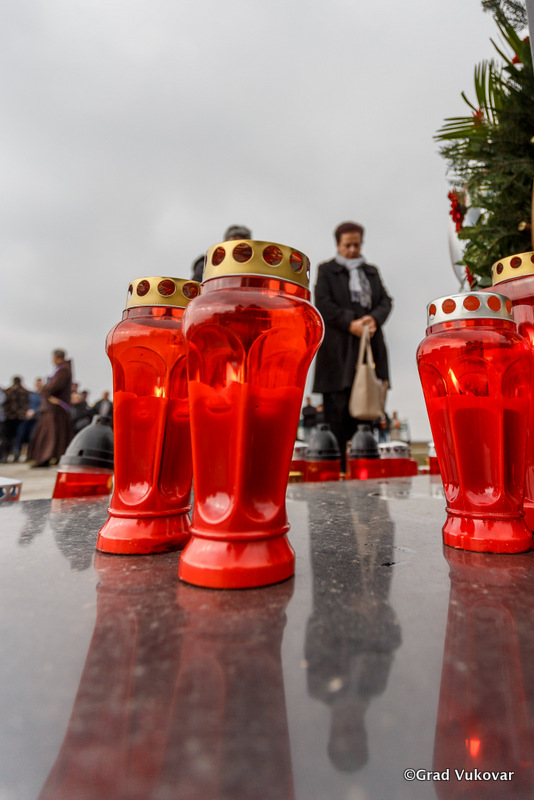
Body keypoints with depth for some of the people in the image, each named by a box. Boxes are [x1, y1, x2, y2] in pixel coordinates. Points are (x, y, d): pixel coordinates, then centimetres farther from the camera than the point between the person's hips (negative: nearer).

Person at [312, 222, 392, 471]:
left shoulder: (371, 271, 24)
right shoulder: (327, 270, 9)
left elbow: (386, 301, 15)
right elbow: (322, 303, -4)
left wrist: (374, 318, -7)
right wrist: (350, 323, -13)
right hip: (338, 351, -4)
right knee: (337, 409, -6)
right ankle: (337, 466, 0)